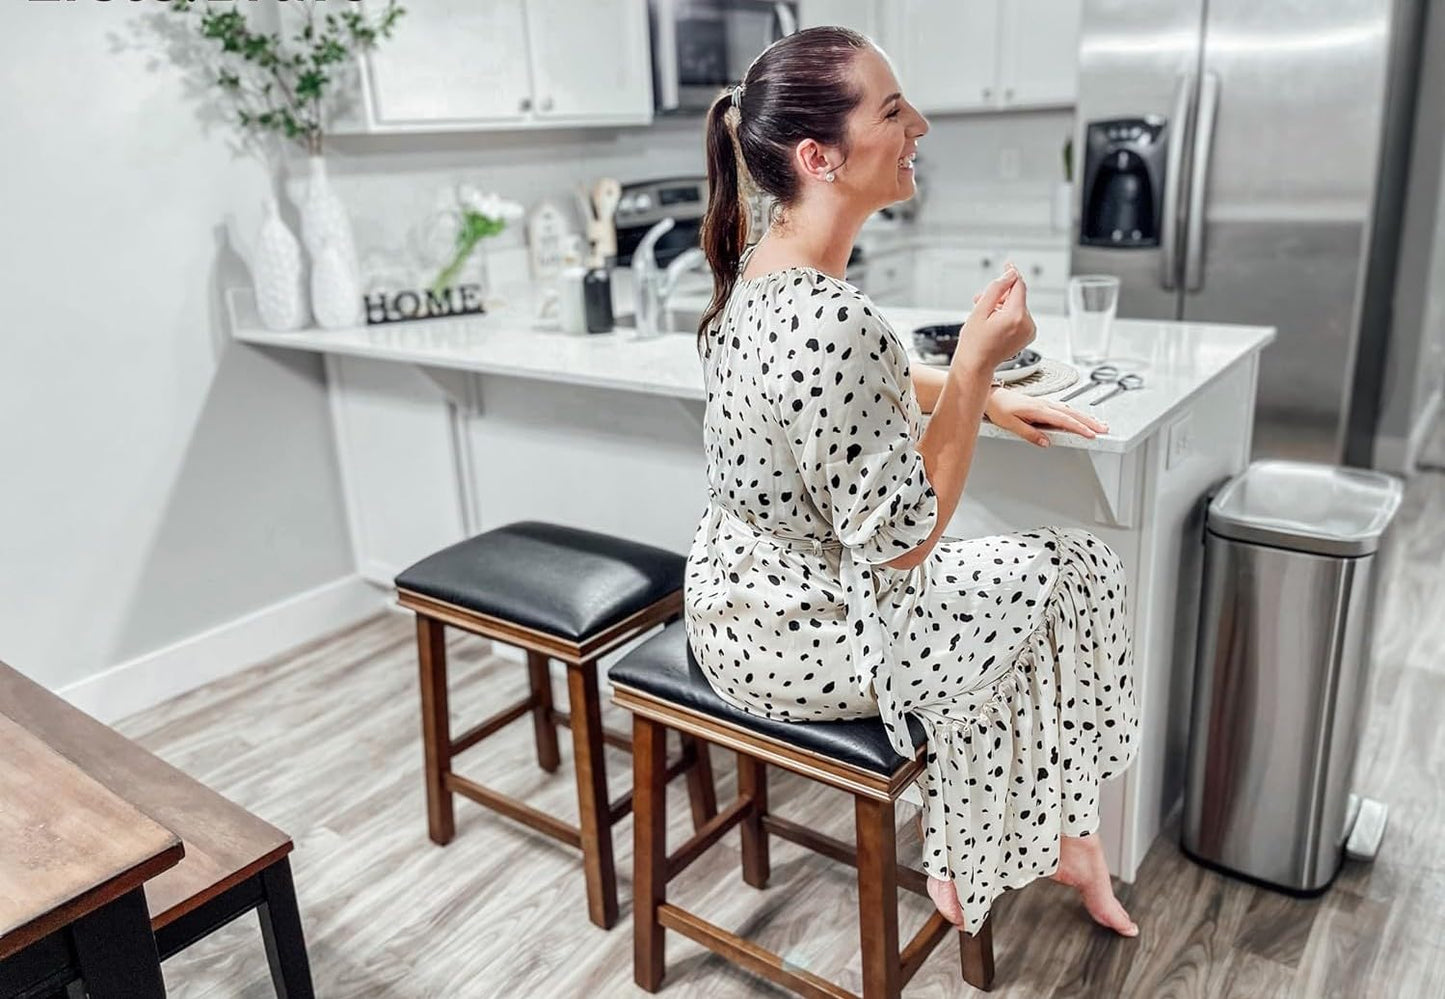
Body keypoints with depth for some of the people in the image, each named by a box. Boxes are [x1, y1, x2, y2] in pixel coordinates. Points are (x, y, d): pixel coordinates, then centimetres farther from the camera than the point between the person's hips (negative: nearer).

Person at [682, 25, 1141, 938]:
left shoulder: (766, 262, -2)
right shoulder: (830, 323, -33)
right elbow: (902, 544, -25)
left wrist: (985, 396, 11)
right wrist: (977, 364, -22)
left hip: (746, 592, 9)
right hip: (797, 640, -9)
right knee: (1066, 577, 7)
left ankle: (1057, 834, 30)